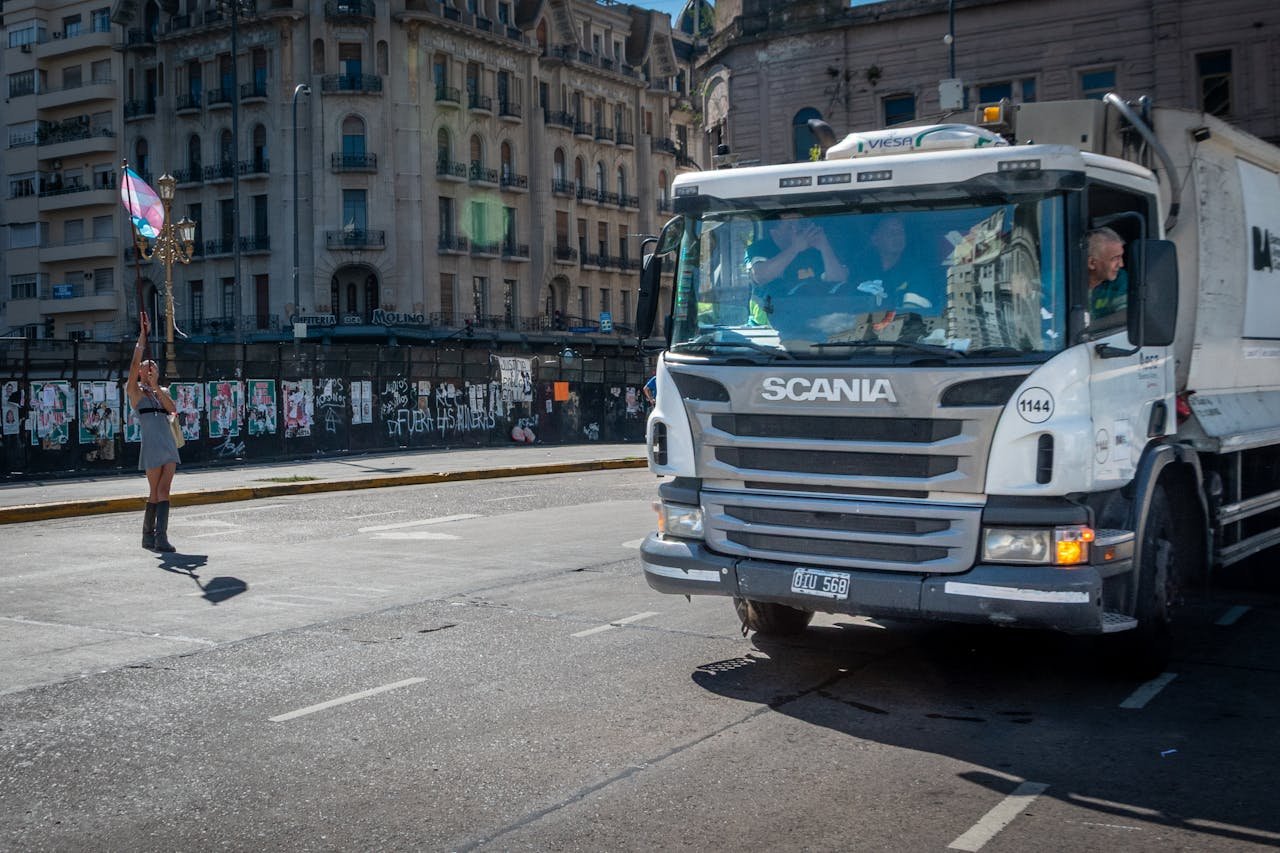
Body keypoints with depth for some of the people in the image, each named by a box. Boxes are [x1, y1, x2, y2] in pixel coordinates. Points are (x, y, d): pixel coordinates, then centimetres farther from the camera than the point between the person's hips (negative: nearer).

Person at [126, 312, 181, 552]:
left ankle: (160, 537, -7)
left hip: (169, 444, 4)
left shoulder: (162, 392, 20)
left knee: (163, 491, -4)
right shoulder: (134, 390, 7)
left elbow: (172, 408, 0)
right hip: (152, 444, -4)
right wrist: (143, 335, -6)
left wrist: (155, 387, -8)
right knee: (156, 492, -4)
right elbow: (135, 363, -7)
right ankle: (149, 536, 2)